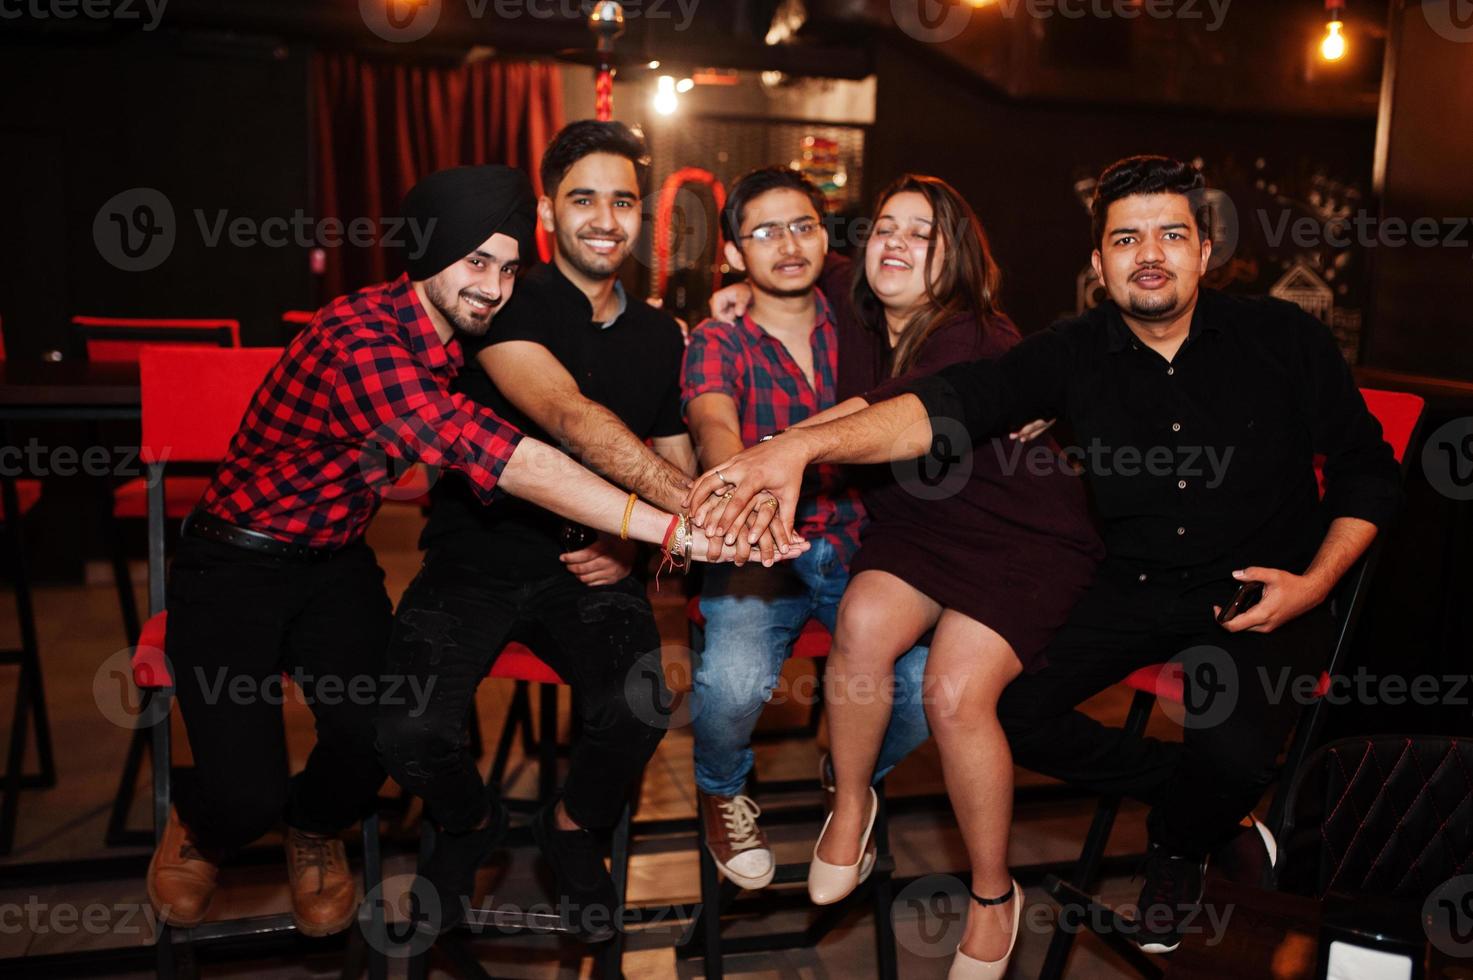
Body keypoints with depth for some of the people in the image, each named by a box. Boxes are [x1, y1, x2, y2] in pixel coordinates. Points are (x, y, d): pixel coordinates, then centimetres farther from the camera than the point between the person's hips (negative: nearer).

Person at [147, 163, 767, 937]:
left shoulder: (455, 336, -2)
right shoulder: (358, 338, -29)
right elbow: (495, 457, -39)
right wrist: (671, 530, -42)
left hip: (336, 560, 6)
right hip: (236, 564, -6)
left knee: (378, 739, -17)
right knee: (247, 795, -18)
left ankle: (313, 828, 20)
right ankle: (198, 828, 23)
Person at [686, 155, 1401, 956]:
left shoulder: (1284, 338, -7)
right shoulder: (1077, 354, -7)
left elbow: (1368, 470, 3)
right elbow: (950, 403, -24)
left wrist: (1314, 582, -14)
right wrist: (805, 444, -40)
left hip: (1260, 597, -2)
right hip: (1133, 588, 3)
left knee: (1230, 751, -28)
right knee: (1002, 707, -11)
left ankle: (1179, 845, 13)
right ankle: (1187, 791, 14)